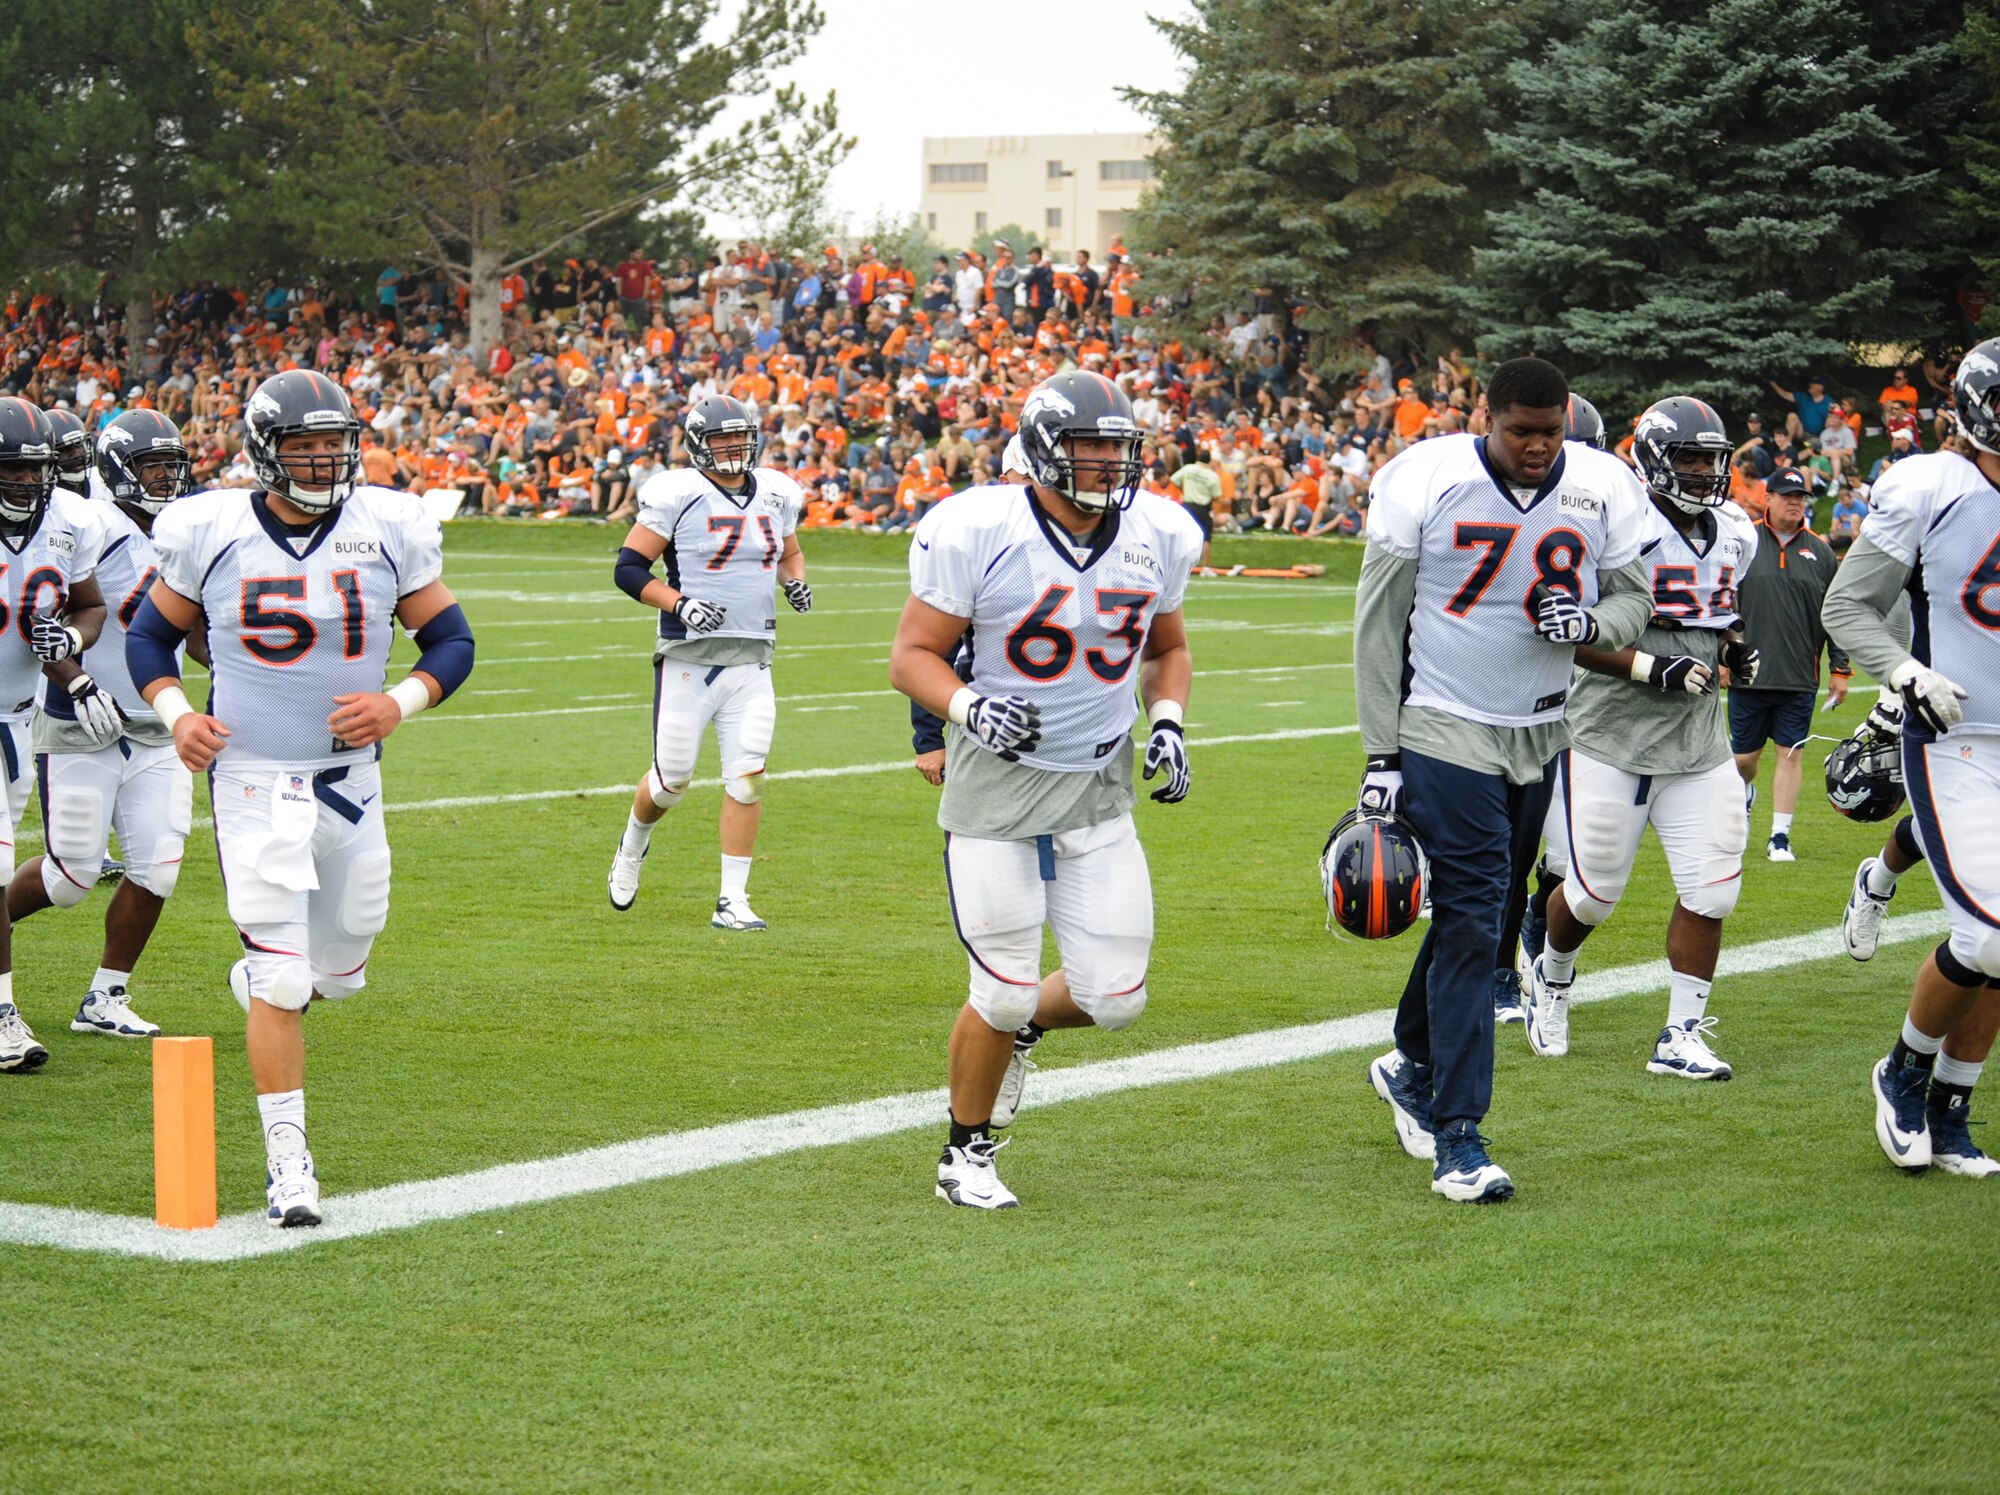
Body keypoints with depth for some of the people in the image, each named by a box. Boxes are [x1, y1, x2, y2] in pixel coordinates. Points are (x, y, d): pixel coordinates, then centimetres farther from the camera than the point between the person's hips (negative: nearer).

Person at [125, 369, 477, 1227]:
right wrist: (176, 714, -8)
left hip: (350, 777, 3)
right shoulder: (211, 534, -5)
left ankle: (260, 976, 53)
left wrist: (400, 704, -13)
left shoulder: (389, 530, -3)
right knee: (282, 979, -10)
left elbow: (451, 641, 5)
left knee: (338, 972, 17)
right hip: (253, 778, -3)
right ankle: (287, 1162, -2)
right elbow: (151, 635, 9)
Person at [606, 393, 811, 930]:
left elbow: (790, 552, 26)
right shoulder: (677, 495, -9)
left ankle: (732, 900, 1)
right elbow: (629, 568, -7)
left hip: (752, 660, 4)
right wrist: (680, 604, -20)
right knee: (671, 780, 4)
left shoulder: (775, 495, 8)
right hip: (688, 659, -4)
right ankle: (633, 847, 37)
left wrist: (796, 580, 4)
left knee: (747, 775, -6)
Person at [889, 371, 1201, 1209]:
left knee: (1115, 998, 2)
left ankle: (1022, 1027, 37)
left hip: (1101, 794, 5)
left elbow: (1167, 650, 19)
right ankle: (966, 1154, 21)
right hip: (996, 792, -4)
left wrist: (1168, 723, 1)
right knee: (1002, 995, -3)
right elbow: (913, 655, -7)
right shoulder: (978, 533, -13)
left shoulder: (1157, 537, 2)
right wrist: (970, 708, -25)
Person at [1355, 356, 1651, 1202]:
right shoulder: (1426, 482, -11)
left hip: (1539, 734, 5)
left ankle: (1413, 1066, 36)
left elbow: (1634, 599, 9)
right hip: (1444, 728, -5)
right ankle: (1458, 1139, -10)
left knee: (1480, 916, 13)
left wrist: (1590, 623, -17)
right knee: (1470, 919, -12)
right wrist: (1381, 755, -8)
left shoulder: (1602, 489, -1)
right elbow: (1380, 622, -6)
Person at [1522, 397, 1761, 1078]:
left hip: (1697, 741, 6)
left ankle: (1681, 1036, 8)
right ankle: (1551, 978, 37)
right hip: (1610, 735, -6)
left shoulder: (1733, 534, 9)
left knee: (1710, 889, -2)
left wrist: (1735, 650, 4)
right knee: (1593, 891, 5)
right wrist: (1652, 668, -23)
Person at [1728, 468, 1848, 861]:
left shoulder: (1820, 552, 8)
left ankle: (1780, 836, 5)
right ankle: (1744, 793, 40)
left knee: (1791, 753, -1)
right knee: (1745, 755, 6)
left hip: (1800, 678, 1)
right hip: (1748, 673, -1)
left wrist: (1839, 669, 6)